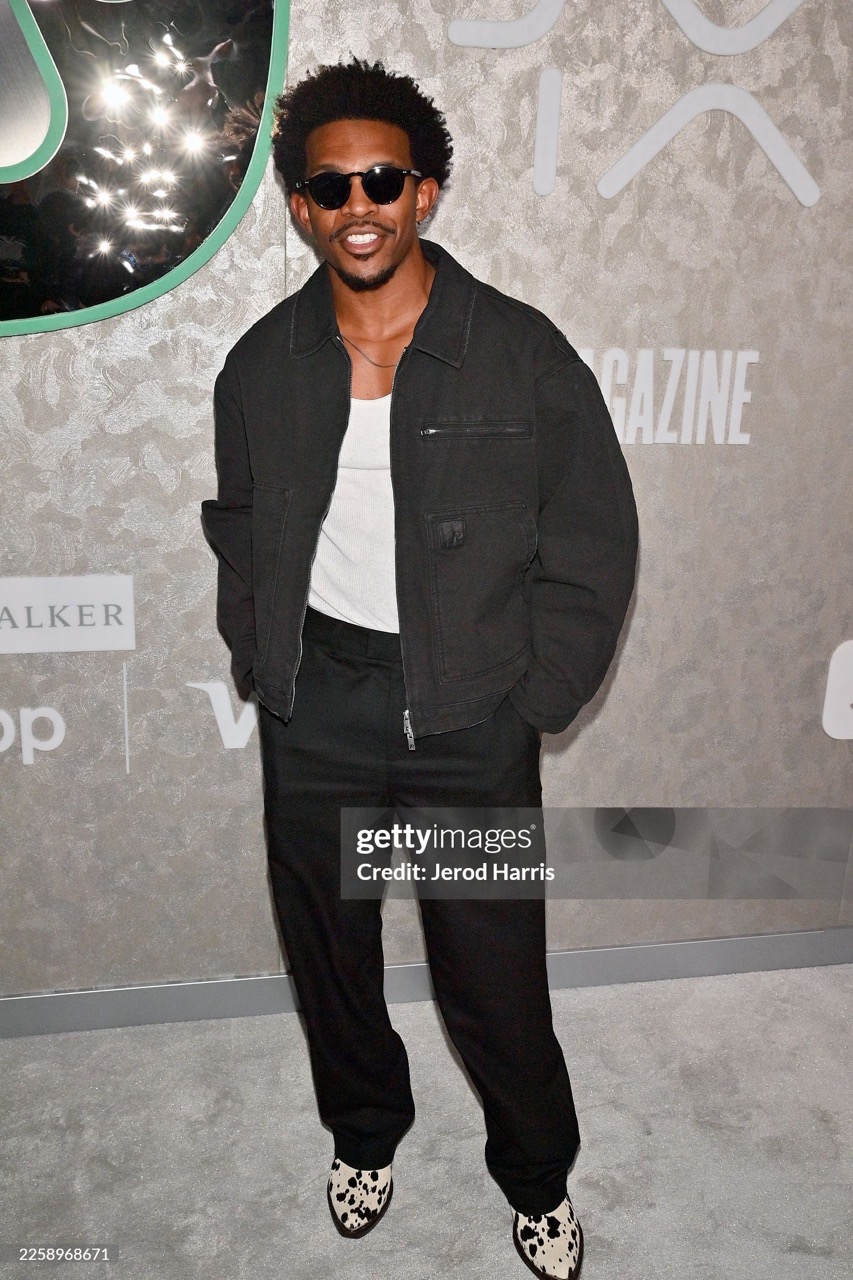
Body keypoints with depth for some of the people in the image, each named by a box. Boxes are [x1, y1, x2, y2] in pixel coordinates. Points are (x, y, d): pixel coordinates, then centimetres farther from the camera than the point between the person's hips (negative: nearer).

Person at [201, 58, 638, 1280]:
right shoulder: (263, 363, 2)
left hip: (470, 715, -3)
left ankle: (539, 1176, 39)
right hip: (315, 709, 4)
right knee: (327, 945, 19)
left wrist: (530, 698, -7)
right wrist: (262, 661, 5)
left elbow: (595, 541, -4)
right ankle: (366, 1132, 49)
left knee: (494, 972, 8)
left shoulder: (522, 352, -8)